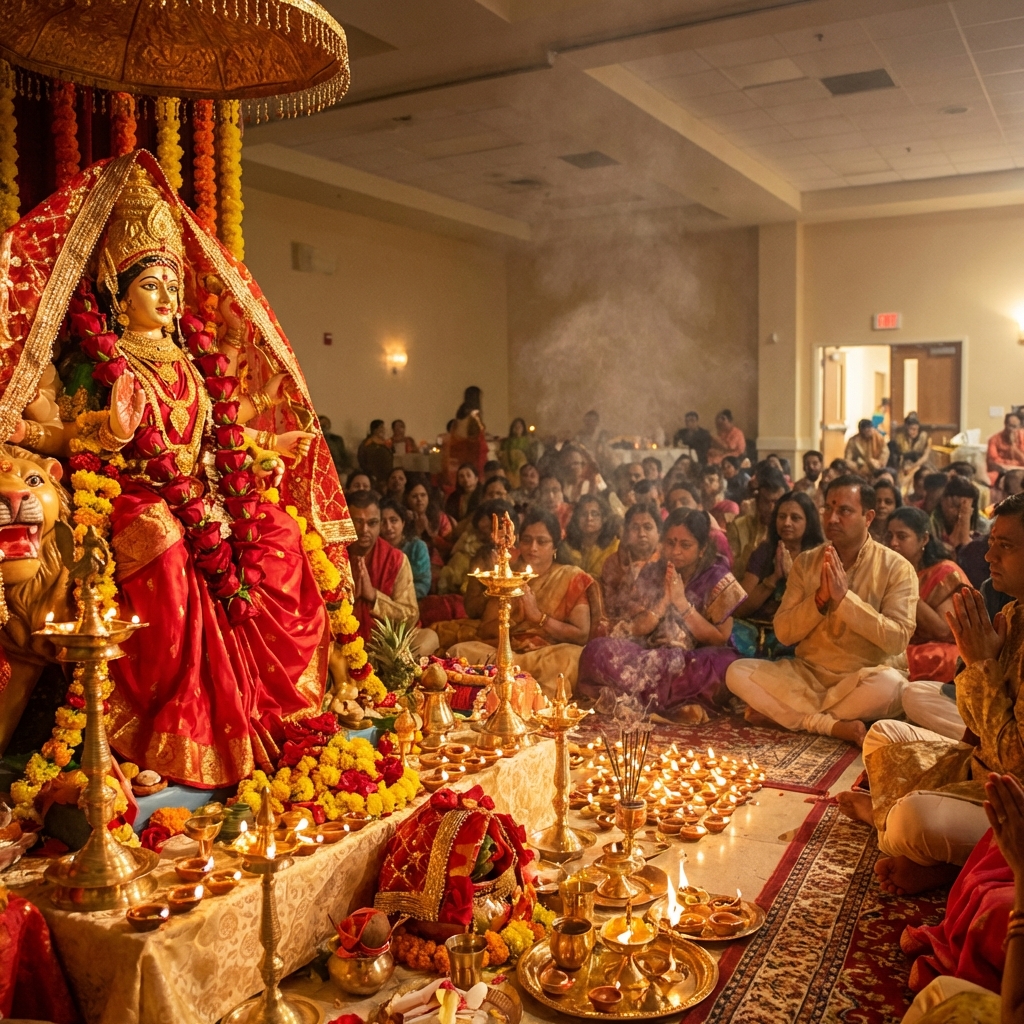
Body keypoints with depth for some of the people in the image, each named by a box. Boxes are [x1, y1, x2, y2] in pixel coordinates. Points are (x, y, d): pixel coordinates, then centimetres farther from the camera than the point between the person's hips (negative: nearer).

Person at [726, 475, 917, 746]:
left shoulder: (896, 568, -6)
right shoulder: (805, 562, 4)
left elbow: (897, 639, -17)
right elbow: (783, 633, -1)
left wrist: (844, 597, -22)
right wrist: (820, 597, -17)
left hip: (864, 680, -3)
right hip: (808, 674, 3)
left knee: (889, 684, -37)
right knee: (738, 672, -18)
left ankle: (786, 711, -17)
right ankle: (832, 725, -21)